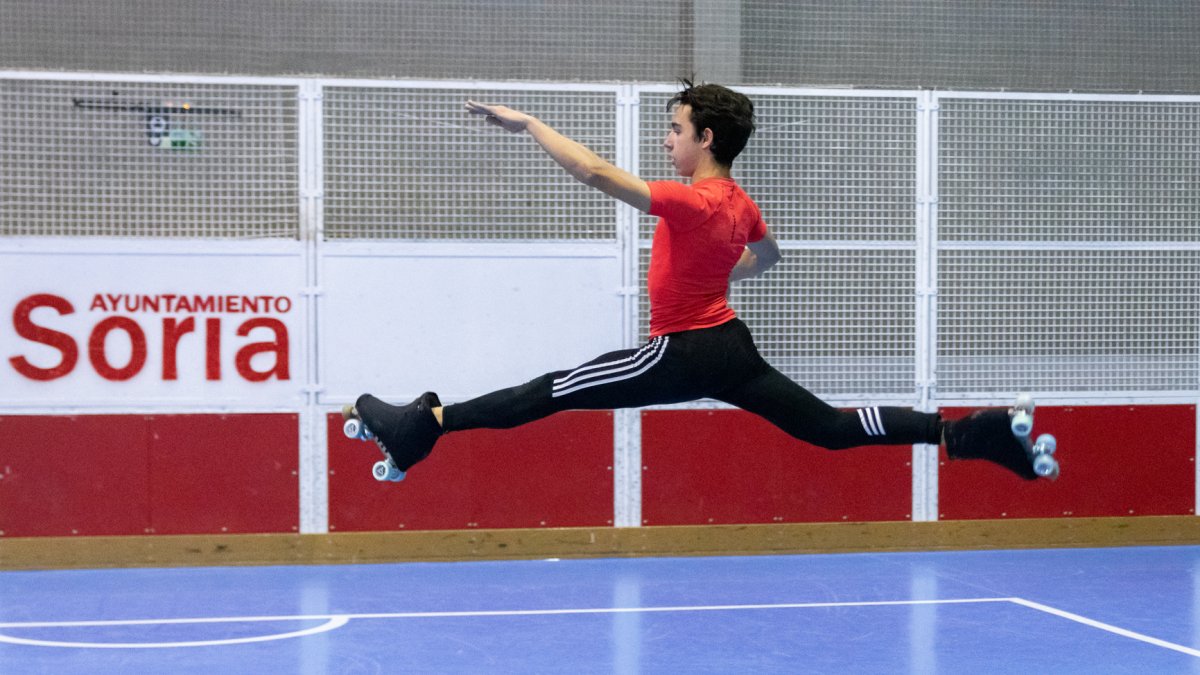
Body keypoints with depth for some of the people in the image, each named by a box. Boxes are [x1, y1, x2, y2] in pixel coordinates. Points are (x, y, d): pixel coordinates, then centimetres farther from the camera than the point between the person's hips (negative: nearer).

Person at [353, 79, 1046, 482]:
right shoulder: (742, 204, 6)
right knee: (830, 426, 7)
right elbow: (768, 256, 30)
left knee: (551, 392, -7)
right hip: (731, 345, 8)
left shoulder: (691, 202, -20)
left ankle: (427, 421, -7)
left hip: (684, 355, -8)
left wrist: (529, 124, -21)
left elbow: (596, 171, -27)